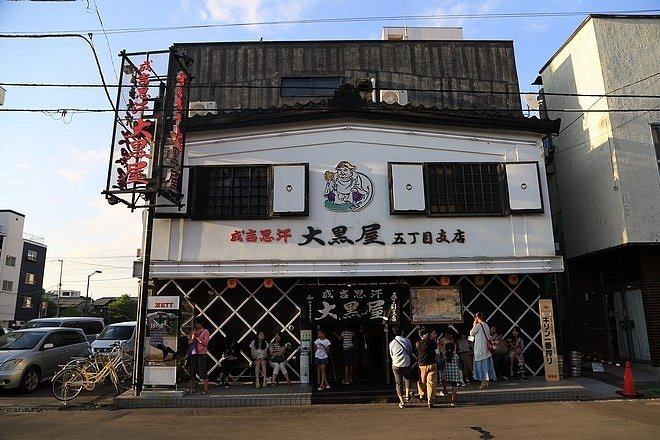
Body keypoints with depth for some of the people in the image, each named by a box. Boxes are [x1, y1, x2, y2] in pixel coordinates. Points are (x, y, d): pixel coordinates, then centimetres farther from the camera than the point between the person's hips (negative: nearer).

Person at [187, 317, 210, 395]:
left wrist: (198, 337, -15)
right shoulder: (193, 331, 13)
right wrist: (192, 337, -7)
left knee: (203, 371, -6)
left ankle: (206, 389, -1)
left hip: (201, 353, -5)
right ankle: (191, 388, 19)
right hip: (193, 353, 5)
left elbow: (205, 343, -8)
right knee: (192, 371, 8)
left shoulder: (205, 331, 0)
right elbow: (189, 342, 11)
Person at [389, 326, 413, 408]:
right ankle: (407, 395, 14)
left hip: (396, 365, 0)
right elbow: (411, 352, 9)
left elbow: (391, 355, 10)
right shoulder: (407, 341, -3)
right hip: (406, 364, 0)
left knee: (398, 383, 8)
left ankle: (402, 402, 8)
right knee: (407, 379, 25)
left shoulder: (392, 343, -2)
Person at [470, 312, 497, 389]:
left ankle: (483, 382, -2)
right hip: (486, 347, 7)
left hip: (480, 348, -7)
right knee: (486, 364, 9)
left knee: (481, 364, -3)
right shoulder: (486, 325, 10)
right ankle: (486, 382, 14)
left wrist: (474, 325, 2)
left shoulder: (478, 325, -13)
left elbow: (471, 333, -4)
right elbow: (488, 336, 15)